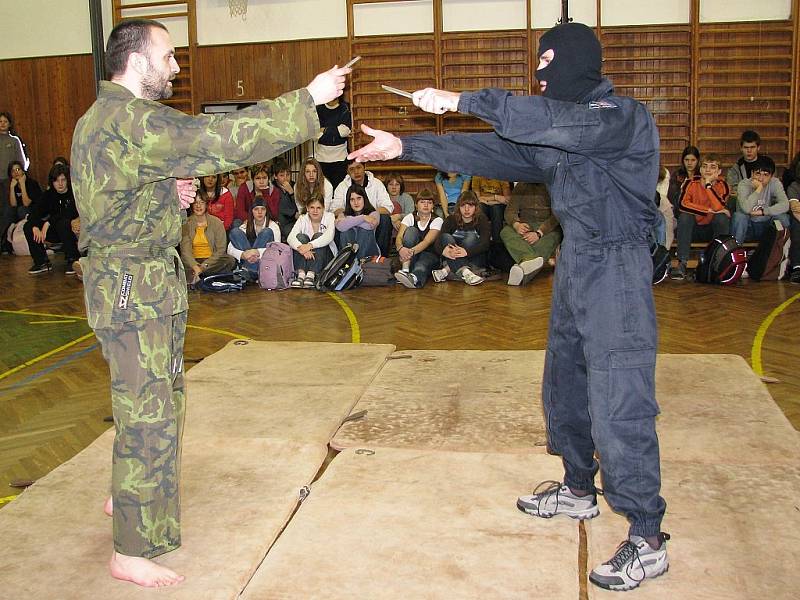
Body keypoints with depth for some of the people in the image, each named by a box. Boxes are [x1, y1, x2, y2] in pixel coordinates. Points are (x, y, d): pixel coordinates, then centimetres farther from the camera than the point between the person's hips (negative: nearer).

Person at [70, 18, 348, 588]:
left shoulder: (101, 119, 14)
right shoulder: (133, 123, -21)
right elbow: (221, 139, -28)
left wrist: (167, 194, 6)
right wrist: (307, 98, -23)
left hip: (128, 281, 11)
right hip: (135, 289, -11)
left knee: (158, 398, 22)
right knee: (148, 417, -4)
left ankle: (130, 495, 41)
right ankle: (132, 552, 8)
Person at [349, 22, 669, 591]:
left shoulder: (626, 118, -14)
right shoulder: (560, 130, 12)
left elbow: (555, 121, -32)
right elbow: (493, 151, 12)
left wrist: (463, 100, -33)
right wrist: (406, 147, 8)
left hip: (616, 271, -9)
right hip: (575, 265, 9)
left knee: (619, 406, -9)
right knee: (564, 387, 18)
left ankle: (648, 542, 0)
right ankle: (579, 490, 38)